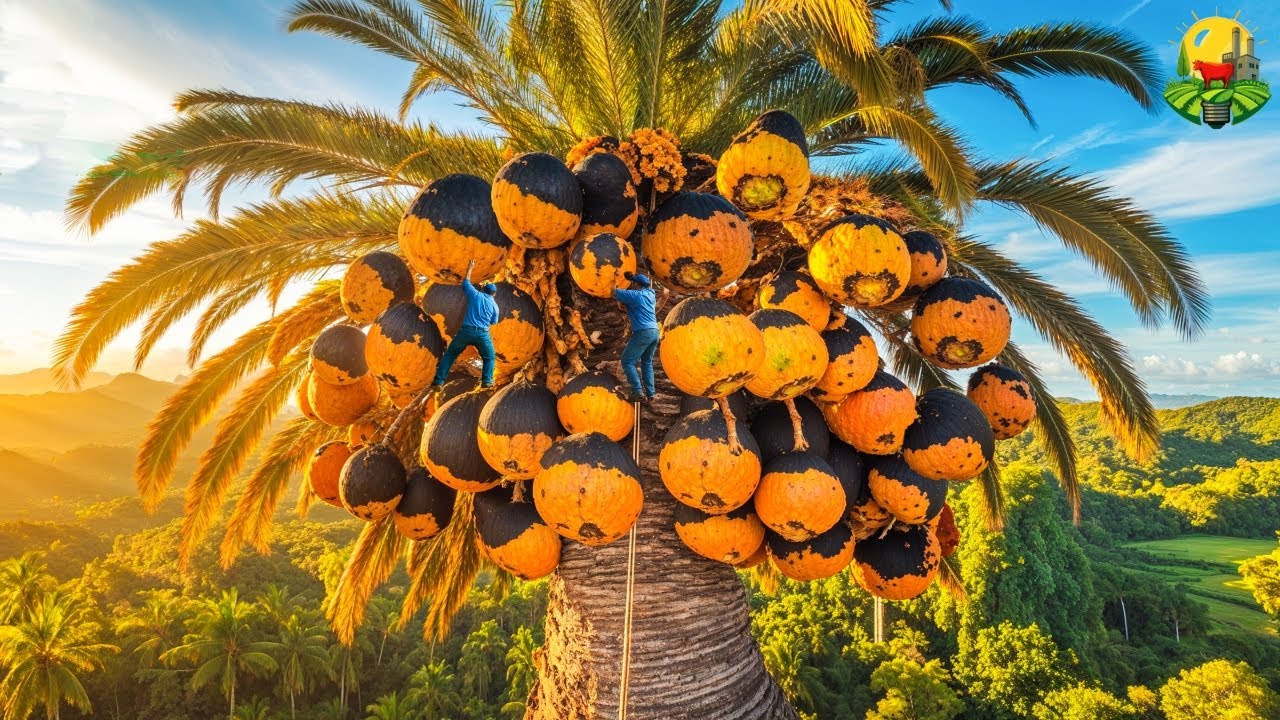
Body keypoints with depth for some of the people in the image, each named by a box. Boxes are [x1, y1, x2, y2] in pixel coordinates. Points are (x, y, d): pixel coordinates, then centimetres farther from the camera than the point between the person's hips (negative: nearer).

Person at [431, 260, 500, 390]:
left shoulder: (475, 294, 3)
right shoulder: (494, 305, 5)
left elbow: (465, 283, 21)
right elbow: (493, 322, 17)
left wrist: (470, 269, 33)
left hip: (466, 330, 0)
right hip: (482, 334, 0)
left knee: (450, 354, 13)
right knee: (489, 357, 22)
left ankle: (439, 381, 8)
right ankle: (487, 381, 8)